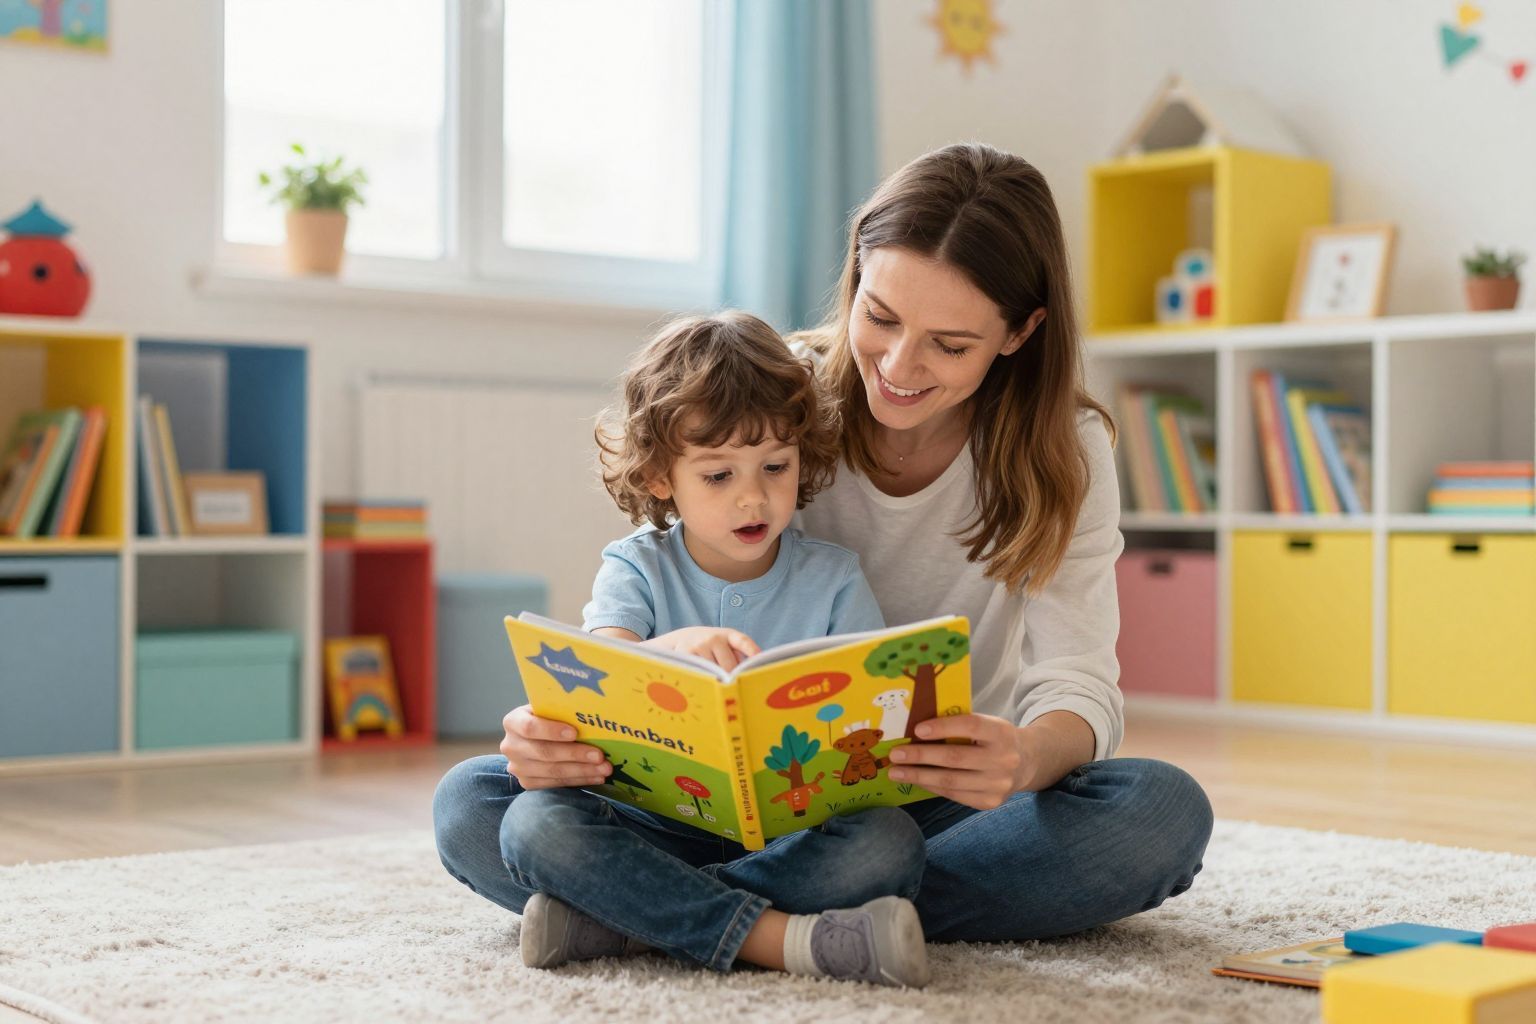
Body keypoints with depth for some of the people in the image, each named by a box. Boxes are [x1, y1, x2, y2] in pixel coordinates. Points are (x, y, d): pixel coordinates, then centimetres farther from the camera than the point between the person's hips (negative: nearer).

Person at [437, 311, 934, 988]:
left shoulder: (832, 579, 5)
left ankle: (616, 918, -30)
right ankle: (784, 938, -35)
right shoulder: (638, 568, 4)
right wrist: (675, 647, -38)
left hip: (785, 832, 0)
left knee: (888, 844, -32)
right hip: (650, 821, 1)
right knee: (467, 800, -25)